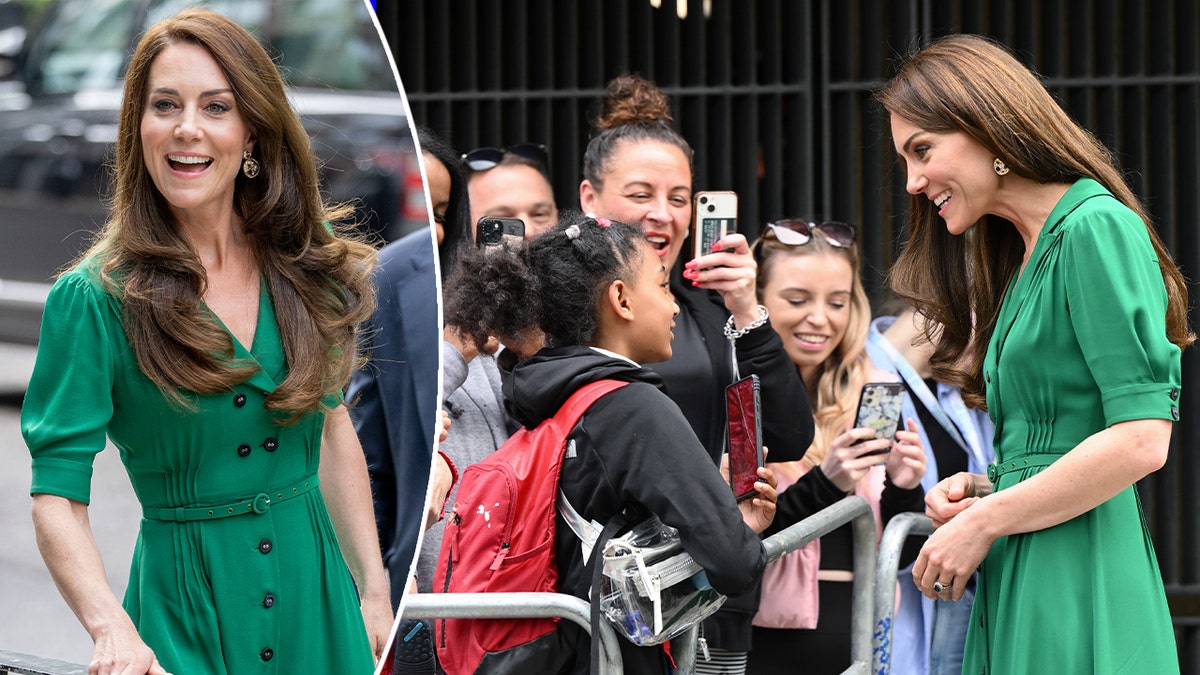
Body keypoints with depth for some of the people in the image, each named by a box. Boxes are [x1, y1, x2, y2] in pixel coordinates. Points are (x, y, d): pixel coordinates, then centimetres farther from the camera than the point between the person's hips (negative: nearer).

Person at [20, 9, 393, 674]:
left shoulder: (308, 260, 0)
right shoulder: (93, 298, -13)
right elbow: (57, 498, -15)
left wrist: (375, 592, 6)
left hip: (315, 593, 4)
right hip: (185, 605, -4)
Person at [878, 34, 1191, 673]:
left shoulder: (1097, 228, -10)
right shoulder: (1023, 255, 19)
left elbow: (1141, 439, -18)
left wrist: (983, 523, -12)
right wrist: (982, 488, 4)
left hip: (1077, 585, -9)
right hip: (1014, 585, 9)